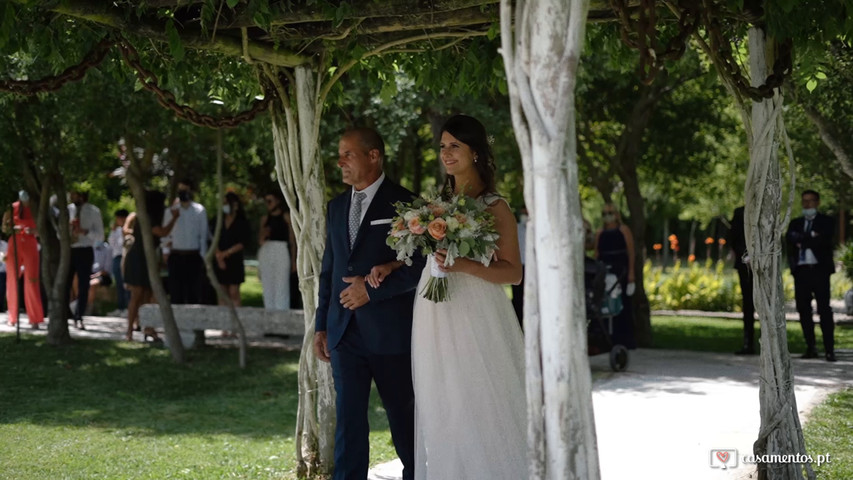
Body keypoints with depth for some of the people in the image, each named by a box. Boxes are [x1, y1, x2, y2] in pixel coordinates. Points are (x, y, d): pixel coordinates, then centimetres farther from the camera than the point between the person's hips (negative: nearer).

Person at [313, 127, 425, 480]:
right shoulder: (337, 207, 13)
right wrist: (321, 325, 13)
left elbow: (420, 265, -11)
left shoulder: (404, 203, -6)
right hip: (344, 332, 5)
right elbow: (328, 269, 16)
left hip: (391, 331, -4)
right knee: (348, 418, 0)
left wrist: (373, 290, -16)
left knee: (403, 415, 8)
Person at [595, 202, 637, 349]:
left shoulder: (623, 230, 2)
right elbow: (596, 254, 12)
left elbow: (631, 253, -3)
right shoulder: (600, 233, 13)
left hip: (621, 271, -4)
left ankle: (628, 339, 1)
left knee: (624, 304, -3)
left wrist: (631, 273, -10)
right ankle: (615, 338, 8)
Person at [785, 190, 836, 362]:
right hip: (801, 270, 4)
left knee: (824, 309, -8)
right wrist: (811, 236, -10)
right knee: (803, 309, 2)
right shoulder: (796, 223, 18)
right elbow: (790, 237, -1)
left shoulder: (826, 221, 8)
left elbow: (823, 240, -10)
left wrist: (801, 241, -6)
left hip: (819, 269, -4)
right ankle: (811, 347, 8)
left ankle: (829, 349, -10)